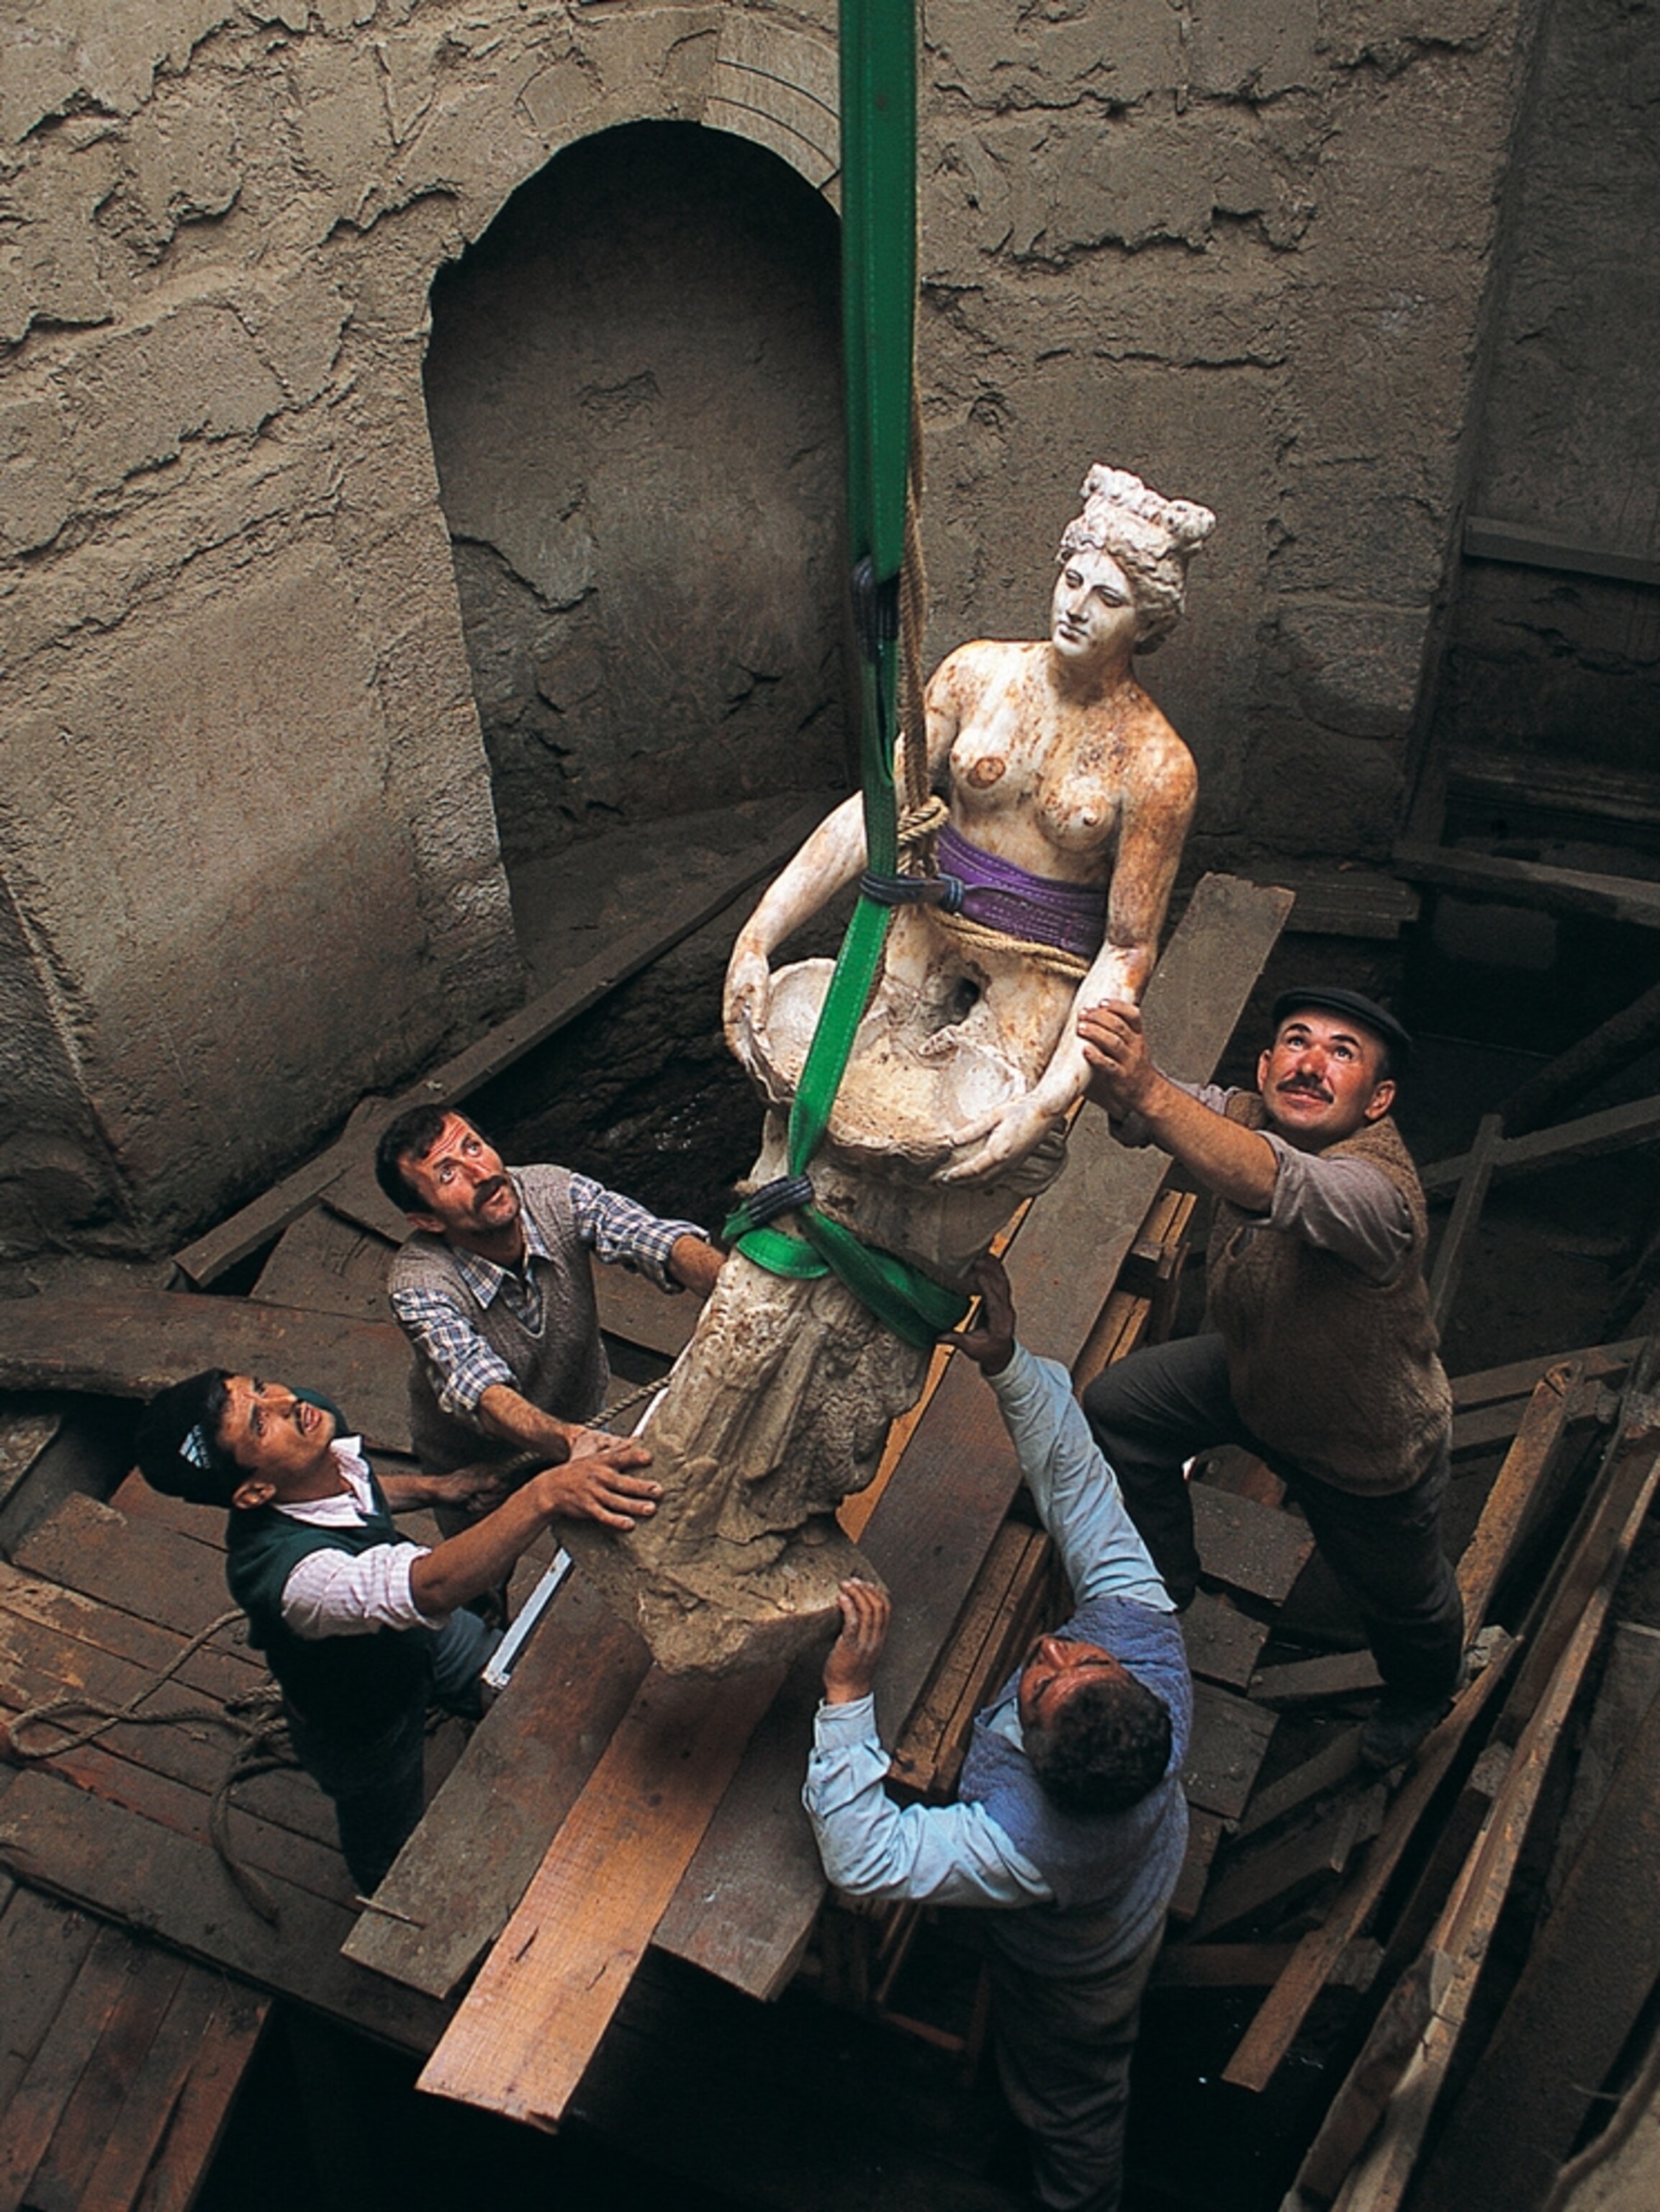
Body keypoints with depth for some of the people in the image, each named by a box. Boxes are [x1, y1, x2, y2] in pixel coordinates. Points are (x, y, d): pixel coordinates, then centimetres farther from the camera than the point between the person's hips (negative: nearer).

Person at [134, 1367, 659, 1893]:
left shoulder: (314, 1419, -26)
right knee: (388, 1851, 23)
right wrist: (545, 1495, -77)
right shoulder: (282, 1570, -50)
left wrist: (436, 1488, -6)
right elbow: (431, 1588, -66)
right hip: (365, 1725, -5)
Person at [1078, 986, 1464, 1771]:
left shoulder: (1377, 1188, -42)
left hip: (1369, 1450, -5)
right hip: (1253, 1374, 5)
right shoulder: (1249, 1117, -21)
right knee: (1116, 1406, 4)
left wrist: (1148, 1091, -75)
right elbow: (1134, 1107, -36)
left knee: (1402, 1600, 19)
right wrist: (1108, 1072, -60)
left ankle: (1421, 1697, 58)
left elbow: (1277, 1189, -63)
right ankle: (1161, 1586, 30)